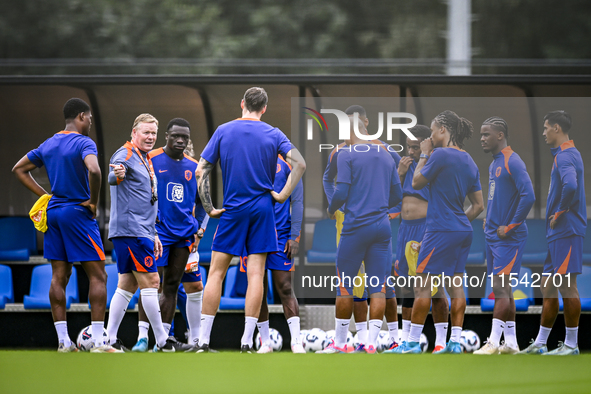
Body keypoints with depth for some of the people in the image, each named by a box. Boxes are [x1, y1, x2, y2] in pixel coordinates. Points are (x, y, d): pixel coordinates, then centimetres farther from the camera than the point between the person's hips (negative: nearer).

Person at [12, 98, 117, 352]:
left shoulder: (49, 144, 11)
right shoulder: (83, 143, -12)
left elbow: (19, 169, 20)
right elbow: (94, 170, -31)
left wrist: (45, 196, 14)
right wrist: (93, 201, -15)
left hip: (53, 214, 7)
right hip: (78, 213, -7)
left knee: (59, 277, 7)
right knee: (98, 276, -3)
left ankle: (63, 340, 6)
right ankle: (98, 341, -9)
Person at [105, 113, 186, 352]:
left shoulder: (145, 160, 22)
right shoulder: (126, 155, -8)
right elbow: (113, 177, -29)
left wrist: (153, 234, 27)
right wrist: (117, 175, -53)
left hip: (141, 231, 10)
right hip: (130, 231, -10)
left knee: (128, 285, 8)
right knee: (150, 281, -9)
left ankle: (109, 338, 8)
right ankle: (162, 341, -6)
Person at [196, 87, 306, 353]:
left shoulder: (223, 131, 2)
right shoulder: (273, 134, 1)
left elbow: (200, 172, -2)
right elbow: (300, 164, -9)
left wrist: (209, 208, 1)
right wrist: (283, 195, -4)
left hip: (232, 210, 0)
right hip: (262, 208, 0)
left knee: (216, 272, 4)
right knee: (255, 274, 0)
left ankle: (203, 340, -1)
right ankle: (246, 342, -4)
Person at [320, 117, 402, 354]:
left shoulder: (347, 155, -4)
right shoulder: (386, 156, 12)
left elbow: (342, 193, -11)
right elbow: (397, 196, 17)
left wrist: (331, 210, 9)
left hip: (356, 226, -4)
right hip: (382, 226, 4)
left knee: (344, 285, 5)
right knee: (378, 287, 2)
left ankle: (339, 342, 10)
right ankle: (371, 342, -6)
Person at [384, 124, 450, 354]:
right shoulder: (408, 164, 15)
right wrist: (400, 173, 2)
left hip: (428, 228, -7)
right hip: (407, 229, 7)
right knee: (407, 285, 10)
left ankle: (441, 341, -2)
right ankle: (405, 339, 15)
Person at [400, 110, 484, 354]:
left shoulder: (440, 155, -13)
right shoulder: (468, 161, 12)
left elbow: (416, 183, -2)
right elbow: (478, 206, 13)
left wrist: (424, 155, 7)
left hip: (440, 231, -8)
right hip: (463, 232, 8)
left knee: (423, 286, -3)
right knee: (455, 286, 7)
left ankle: (413, 342, -3)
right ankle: (455, 343, 4)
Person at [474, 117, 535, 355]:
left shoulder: (513, 163, -14)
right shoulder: (494, 164, 15)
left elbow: (528, 197, -23)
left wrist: (510, 227, -17)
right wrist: (489, 221, 13)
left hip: (508, 238, -9)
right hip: (493, 236, 9)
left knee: (501, 288, -10)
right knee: (502, 289, 10)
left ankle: (493, 342, -11)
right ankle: (510, 342, 14)